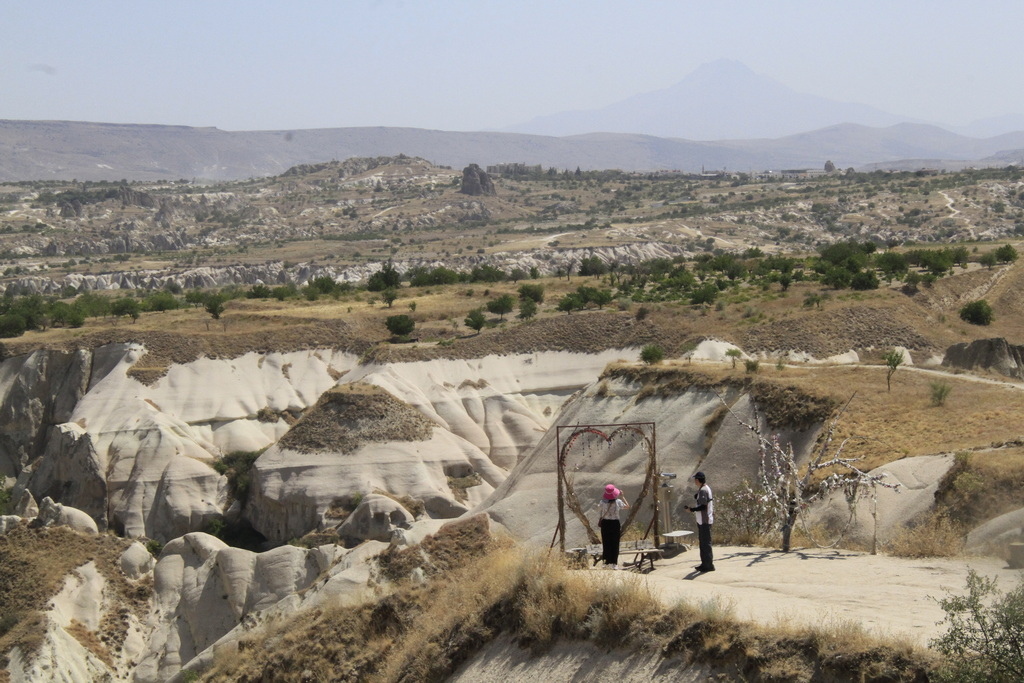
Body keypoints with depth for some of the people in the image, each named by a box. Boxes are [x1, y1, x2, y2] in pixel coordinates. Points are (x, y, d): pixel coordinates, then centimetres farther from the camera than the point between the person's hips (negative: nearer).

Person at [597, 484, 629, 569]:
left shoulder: (602, 502, -11)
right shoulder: (618, 502, -10)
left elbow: (599, 511, 6)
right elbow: (627, 506, 8)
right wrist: (622, 497, 14)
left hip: (605, 523, 1)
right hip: (615, 523, -1)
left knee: (606, 542, 11)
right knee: (615, 543, 6)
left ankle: (607, 562, 15)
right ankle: (614, 563, 6)